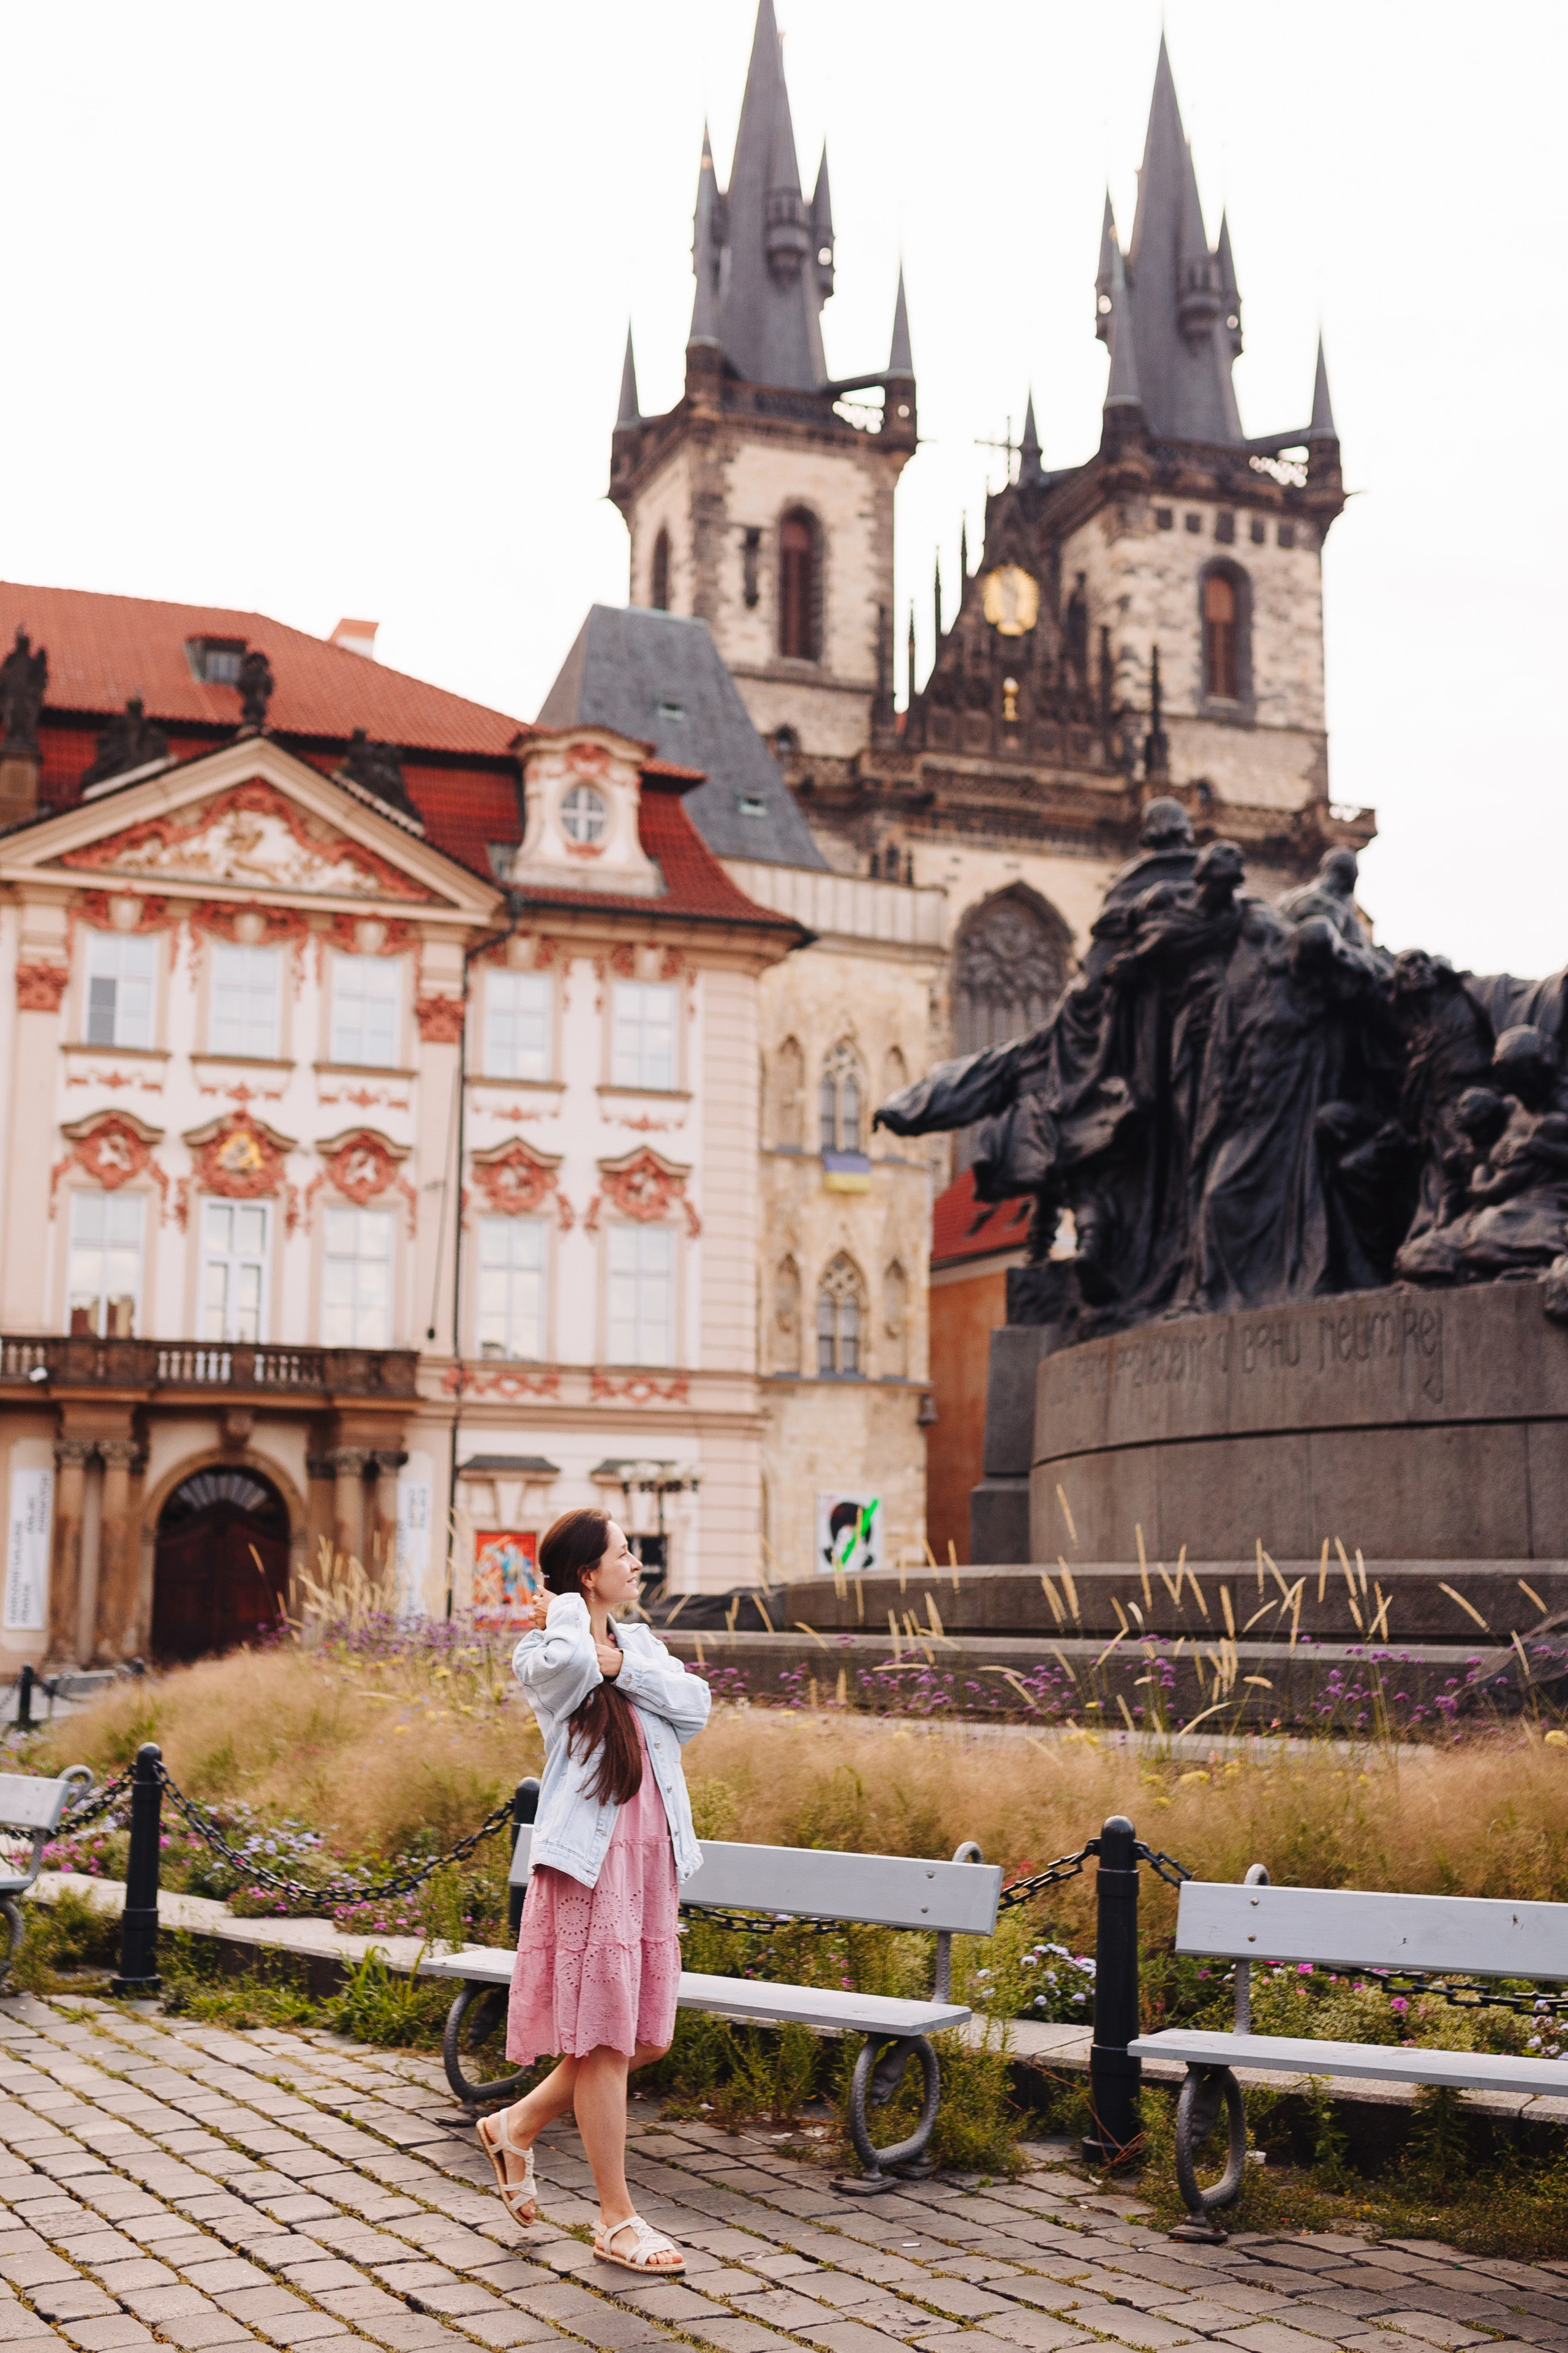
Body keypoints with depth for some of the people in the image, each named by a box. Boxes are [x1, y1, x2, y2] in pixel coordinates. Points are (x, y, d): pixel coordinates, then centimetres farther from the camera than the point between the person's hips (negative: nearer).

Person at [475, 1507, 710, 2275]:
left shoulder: (640, 1646, 14)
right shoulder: (541, 1658, -5)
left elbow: (695, 1705, -1)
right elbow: (567, 1664, -30)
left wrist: (620, 1666, -12)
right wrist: (567, 1613, -10)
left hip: (651, 1858, 7)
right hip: (588, 1858, -7)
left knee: (646, 2038, 11)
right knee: (604, 2040, -1)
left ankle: (516, 2125, 31)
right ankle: (617, 2219, 10)